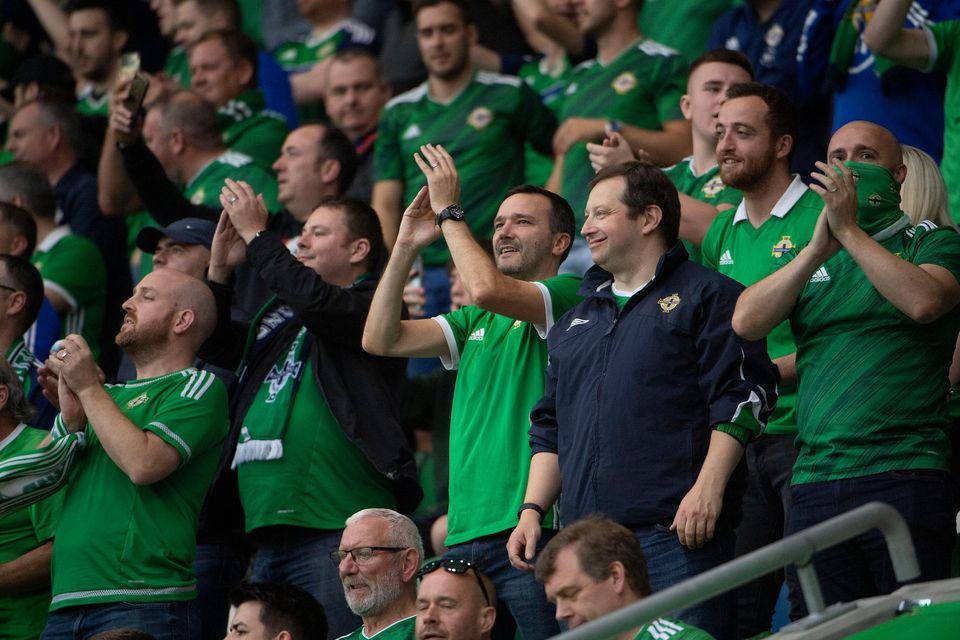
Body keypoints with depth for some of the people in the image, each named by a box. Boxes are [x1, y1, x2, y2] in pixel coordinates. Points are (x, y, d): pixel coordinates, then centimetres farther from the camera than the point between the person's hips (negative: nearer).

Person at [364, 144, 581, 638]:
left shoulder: (570, 299, -1)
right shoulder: (478, 322, 21)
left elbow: (487, 289, -18)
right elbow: (380, 338, 14)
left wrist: (449, 211, -5)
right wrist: (406, 245, 8)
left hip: (528, 526, -7)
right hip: (462, 534, 7)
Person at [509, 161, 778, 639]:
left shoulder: (706, 296, 4)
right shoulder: (575, 324, 26)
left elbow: (742, 395, -7)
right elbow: (550, 428, 27)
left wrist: (707, 489, -17)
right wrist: (532, 510, 14)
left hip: (677, 528, -7)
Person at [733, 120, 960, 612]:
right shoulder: (810, 259, 20)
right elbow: (746, 323, 3)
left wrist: (849, 230, -12)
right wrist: (819, 248, -7)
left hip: (904, 475, -4)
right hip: (815, 480, 4)